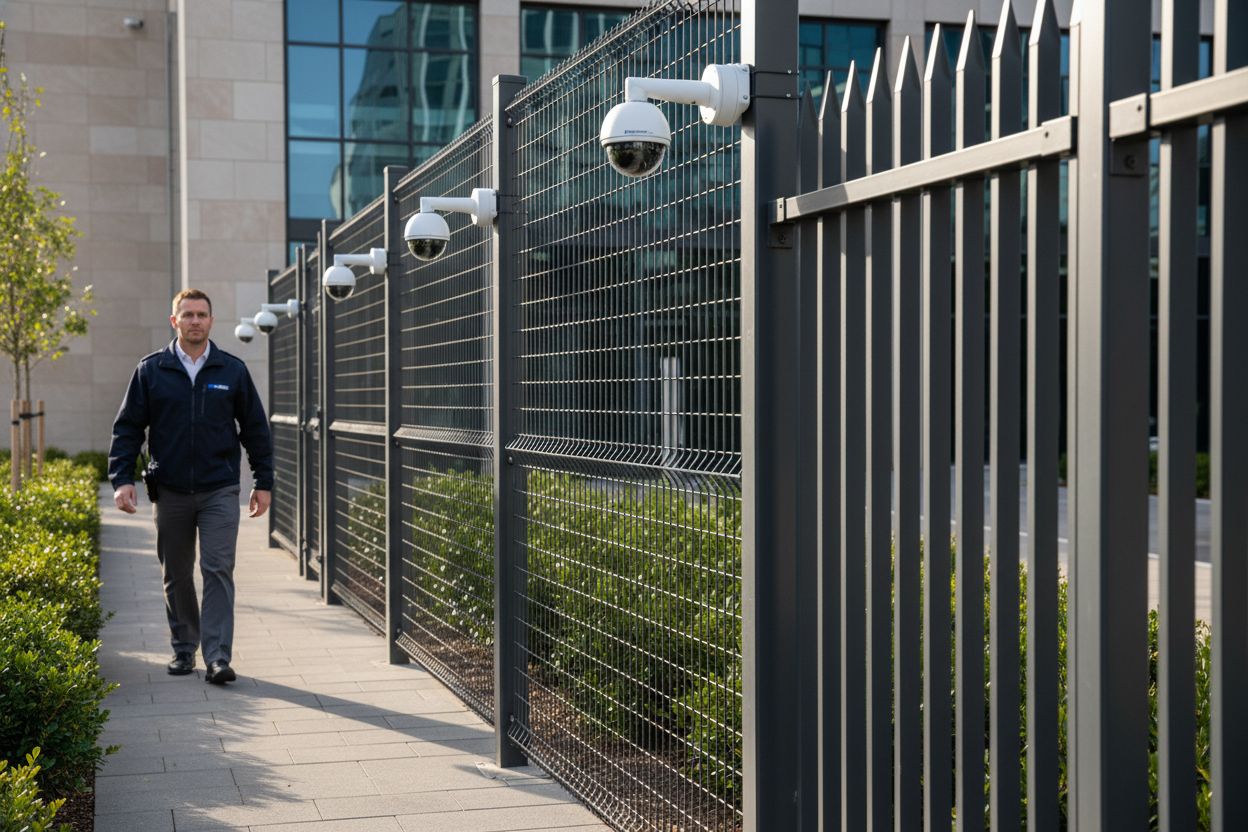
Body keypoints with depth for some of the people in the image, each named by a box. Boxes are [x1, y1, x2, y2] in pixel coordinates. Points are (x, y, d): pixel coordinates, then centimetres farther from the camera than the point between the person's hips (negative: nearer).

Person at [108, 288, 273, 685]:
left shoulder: (233, 370, 4)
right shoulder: (151, 370, 3)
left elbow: (255, 429, 9)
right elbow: (127, 427, 5)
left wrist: (264, 482, 6)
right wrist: (122, 480, -5)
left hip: (219, 490, -1)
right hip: (170, 491, 1)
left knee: (218, 570, -9)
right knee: (176, 575, 9)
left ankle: (218, 658, -10)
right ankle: (183, 648, 23)